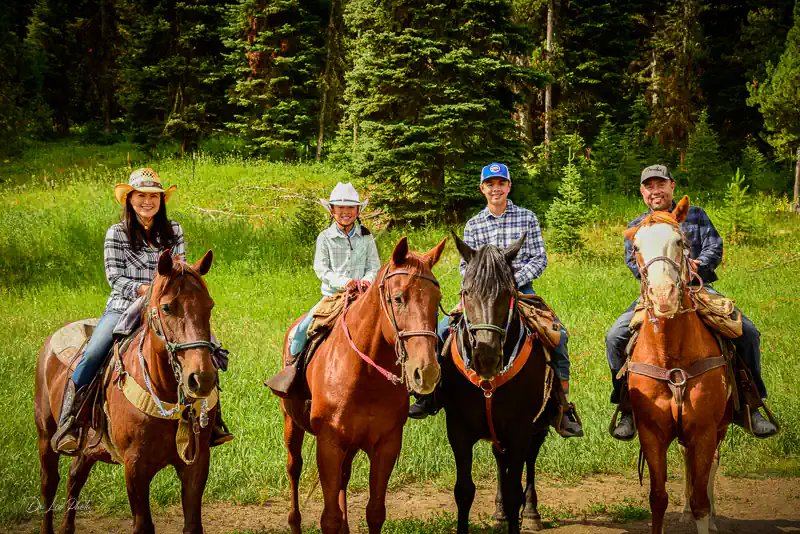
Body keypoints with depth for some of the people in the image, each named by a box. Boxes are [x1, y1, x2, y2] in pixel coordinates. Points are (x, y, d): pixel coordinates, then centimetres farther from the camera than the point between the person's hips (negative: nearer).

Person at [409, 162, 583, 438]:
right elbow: (465, 265, 8)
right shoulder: (473, 225, 10)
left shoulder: (527, 218, 6)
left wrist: (515, 280, -14)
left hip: (521, 289, -2)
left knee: (557, 333, -26)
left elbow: (540, 258, 1)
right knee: (441, 329, -15)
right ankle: (431, 395, 3)